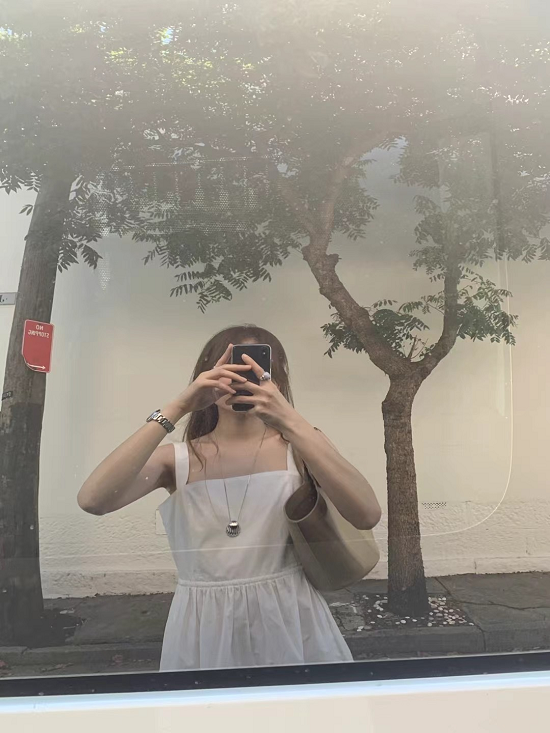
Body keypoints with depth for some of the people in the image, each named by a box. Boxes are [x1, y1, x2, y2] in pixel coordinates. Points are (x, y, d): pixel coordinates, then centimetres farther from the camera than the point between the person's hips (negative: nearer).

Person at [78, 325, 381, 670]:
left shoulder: (298, 446, -6)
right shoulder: (177, 459, -3)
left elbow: (367, 515, -21)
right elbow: (93, 500, -20)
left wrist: (290, 420, -28)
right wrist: (177, 408, -24)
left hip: (290, 621, 0)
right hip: (204, 629, 1)